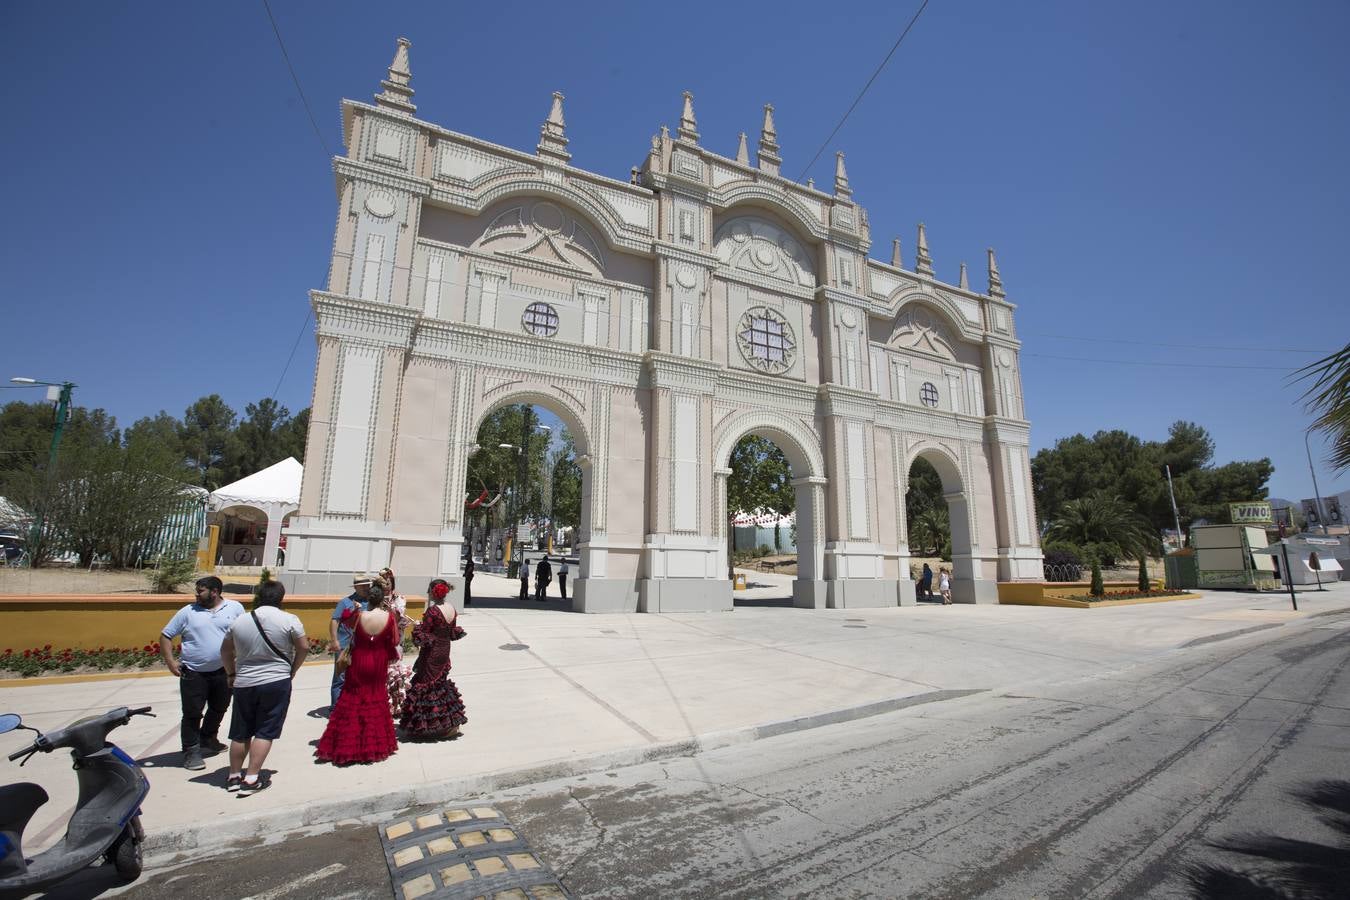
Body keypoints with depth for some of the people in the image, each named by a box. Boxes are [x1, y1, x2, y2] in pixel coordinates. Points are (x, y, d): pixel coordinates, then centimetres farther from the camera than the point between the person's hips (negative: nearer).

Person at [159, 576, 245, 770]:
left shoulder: (235, 608, -2)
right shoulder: (188, 612, -3)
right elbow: (165, 635, 4)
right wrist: (170, 661, -6)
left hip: (223, 672, 2)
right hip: (194, 674, -2)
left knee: (218, 709, 18)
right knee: (192, 714, 1)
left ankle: (208, 738, 41)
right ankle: (191, 751, 15)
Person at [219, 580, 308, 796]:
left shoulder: (239, 621, 0)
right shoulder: (289, 620, -11)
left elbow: (225, 651, 11)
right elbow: (303, 648, -6)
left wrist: (231, 674, 25)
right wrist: (292, 670, 9)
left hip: (243, 684, 4)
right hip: (276, 683, -4)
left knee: (241, 732, 17)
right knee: (265, 731, 4)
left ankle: (233, 776, 28)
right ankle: (252, 779, 4)